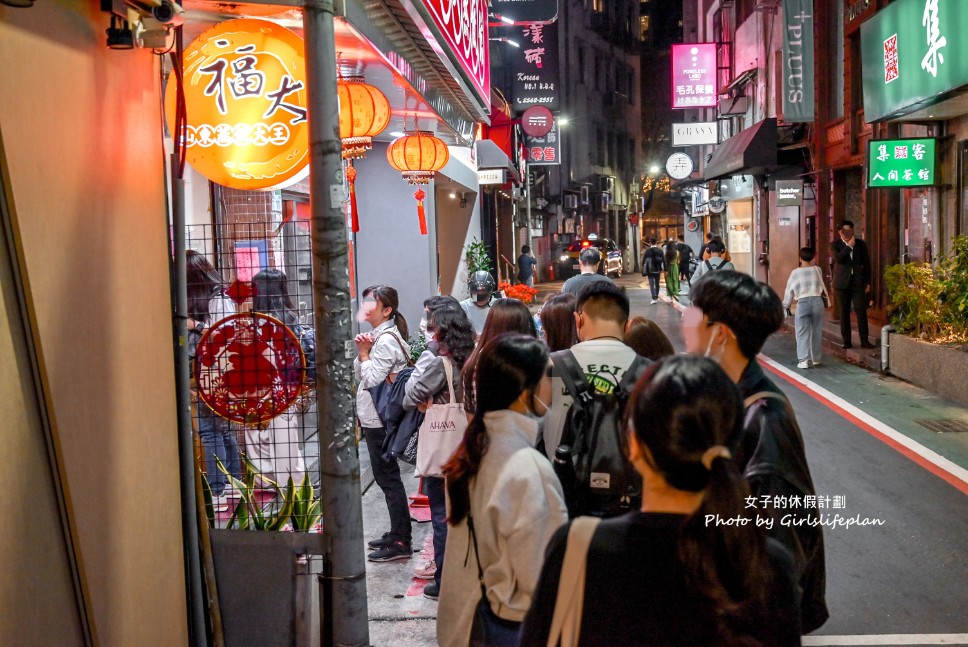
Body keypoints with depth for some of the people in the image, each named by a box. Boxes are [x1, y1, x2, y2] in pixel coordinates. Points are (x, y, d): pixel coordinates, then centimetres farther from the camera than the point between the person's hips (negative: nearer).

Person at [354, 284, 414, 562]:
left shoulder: (386, 340, -17)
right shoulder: (377, 335, 14)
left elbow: (372, 379, -21)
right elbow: (359, 374, 13)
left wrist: (364, 354, -9)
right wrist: (361, 353, -4)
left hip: (380, 419, -10)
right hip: (373, 416, 10)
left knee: (388, 477, -4)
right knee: (386, 476, 15)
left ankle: (401, 542, 2)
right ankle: (398, 533, 25)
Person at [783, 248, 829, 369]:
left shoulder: (795, 272, 2)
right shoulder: (817, 270, 7)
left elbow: (789, 290, 8)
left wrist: (786, 305, 23)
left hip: (803, 303, -2)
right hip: (817, 301, 2)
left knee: (802, 333, 0)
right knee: (816, 332, 13)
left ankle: (803, 360, -10)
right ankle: (816, 359, 21)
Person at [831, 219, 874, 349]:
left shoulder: (861, 244, 8)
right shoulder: (835, 245, 2)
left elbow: (866, 264, 11)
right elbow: (838, 258, -17)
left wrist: (867, 282, 7)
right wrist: (849, 246, -16)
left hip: (858, 282, 1)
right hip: (842, 283, -1)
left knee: (861, 311, -6)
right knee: (844, 313, 2)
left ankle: (864, 341, -2)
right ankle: (846, 341, 7)